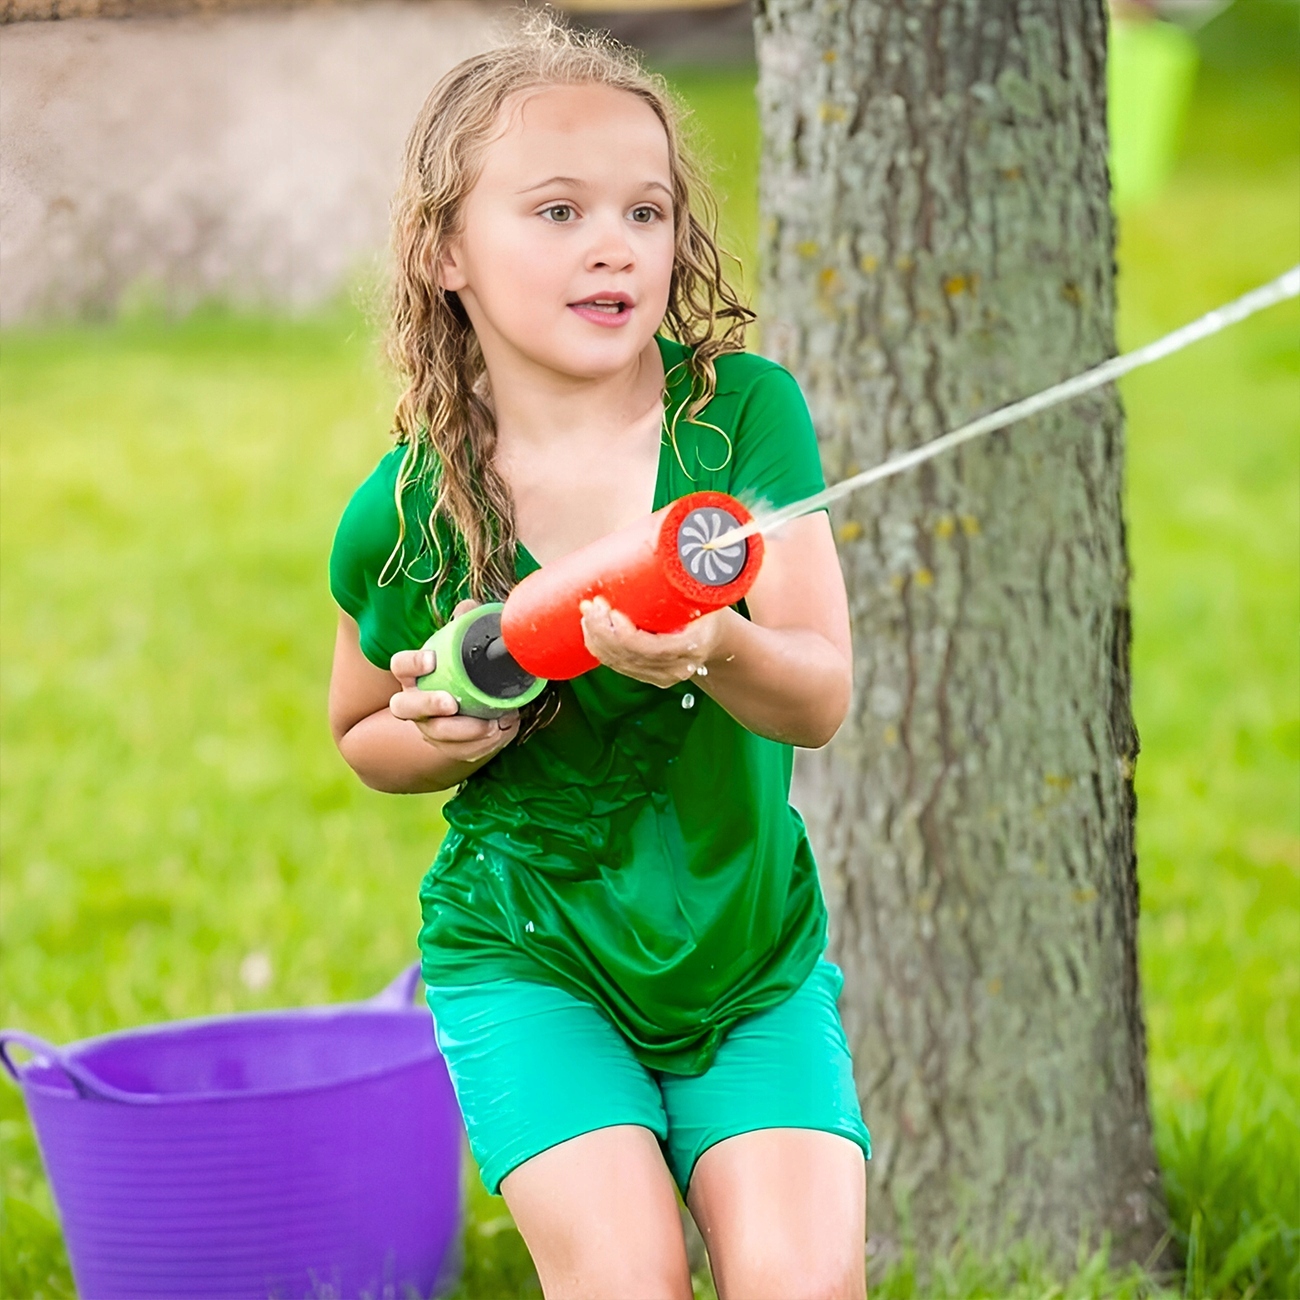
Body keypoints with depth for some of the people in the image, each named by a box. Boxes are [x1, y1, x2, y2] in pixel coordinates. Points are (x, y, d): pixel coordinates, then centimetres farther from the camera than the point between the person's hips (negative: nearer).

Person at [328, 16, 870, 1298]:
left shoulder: (743, 412, -11)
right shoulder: (402, 518, -12)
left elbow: (822, 698, -18)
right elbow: (363, 734, 8)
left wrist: (718, 651, -40)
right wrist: (445, 733, -15)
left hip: (752, 951, 1)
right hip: (526, 956, -1)